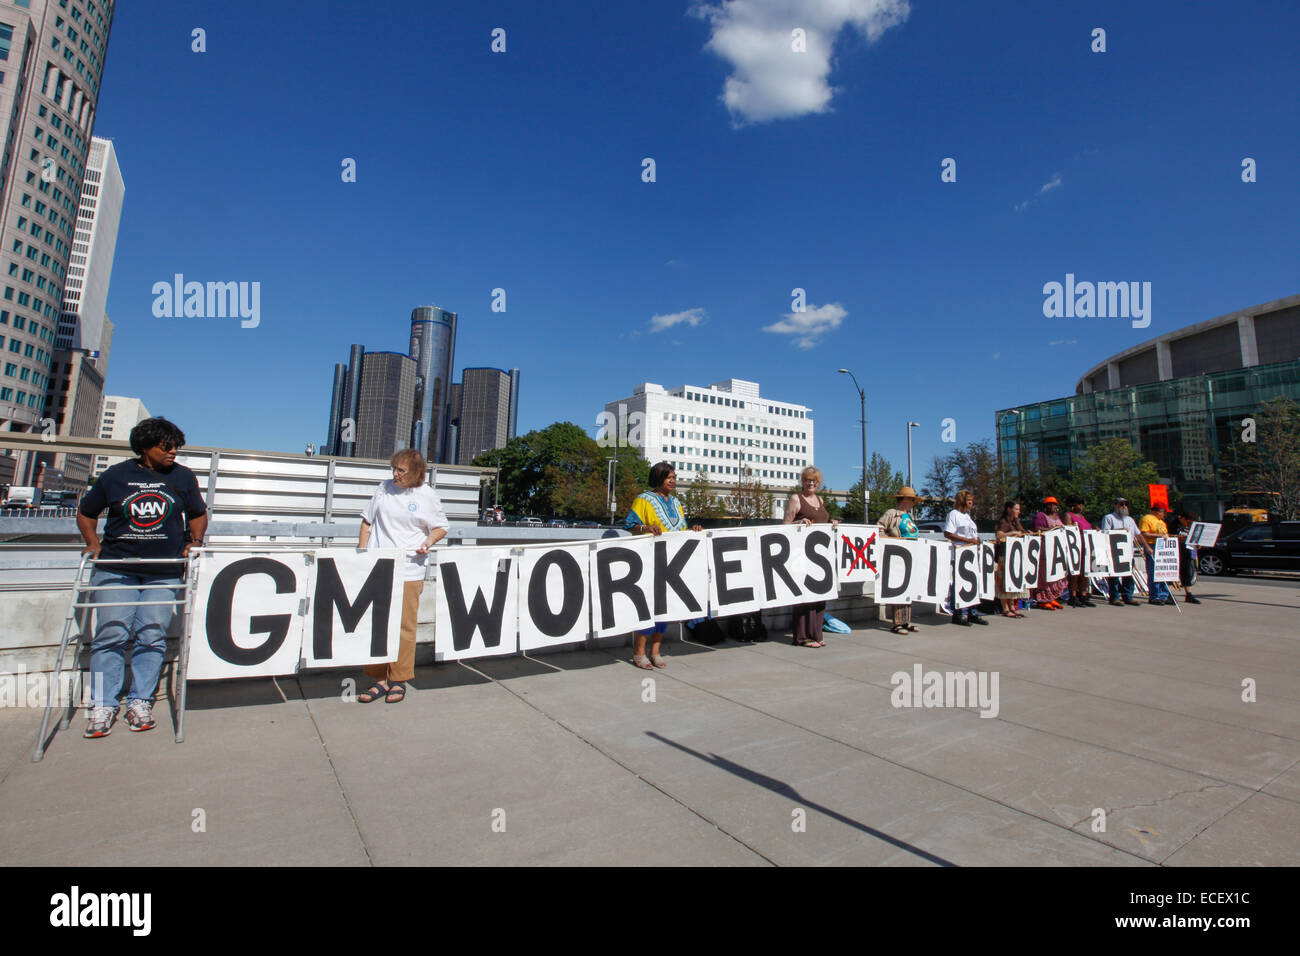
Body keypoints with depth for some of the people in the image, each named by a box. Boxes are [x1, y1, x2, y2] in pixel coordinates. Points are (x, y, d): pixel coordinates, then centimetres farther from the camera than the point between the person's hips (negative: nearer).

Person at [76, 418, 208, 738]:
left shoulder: (183, 477, 8)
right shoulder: (115, 476, 5)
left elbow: (198, 514, 20)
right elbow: (85, 513, 19)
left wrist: (195, 541, 4)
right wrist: (94, 544, 6)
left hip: (165, 573, 0)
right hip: (116, 569, 0)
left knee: (152, 636, 0)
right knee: (111, 633, -3)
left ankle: (140, 703, 10)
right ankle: (103, 706, 9)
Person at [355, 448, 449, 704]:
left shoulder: (427, 496, 0)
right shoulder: (384, 487, 9)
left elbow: (441, 527, 9)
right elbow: (367, 520, 17)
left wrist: (428, 542, -11)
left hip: (408, 571, -3)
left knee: (404, 626, 1)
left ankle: (398, 680, 16)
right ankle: (379, 679, 20)